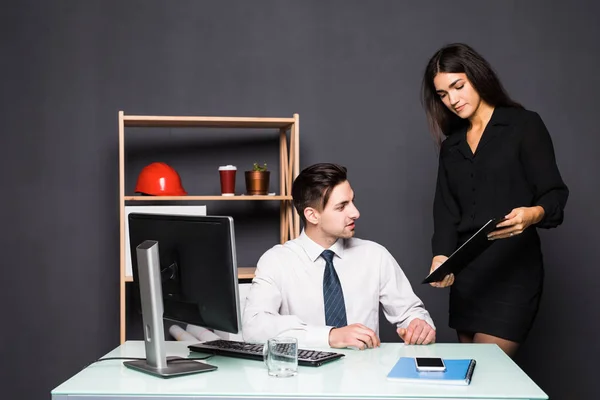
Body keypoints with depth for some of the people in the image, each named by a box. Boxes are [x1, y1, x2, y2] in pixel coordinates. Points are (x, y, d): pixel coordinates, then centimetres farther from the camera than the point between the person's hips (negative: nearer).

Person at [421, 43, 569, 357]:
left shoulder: (524, 125, 0)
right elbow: (445, 209, 6)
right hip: (465, 273, 6)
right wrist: (441, 256, -13)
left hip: (513, 269, -6)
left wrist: (533, 213, -28)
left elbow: (554, 193, -5)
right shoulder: (451, 145, 15)